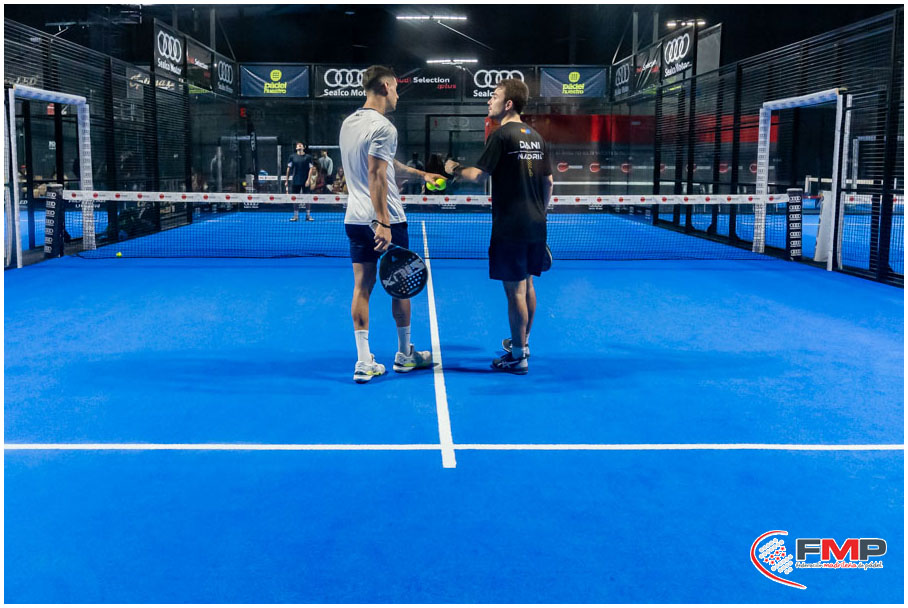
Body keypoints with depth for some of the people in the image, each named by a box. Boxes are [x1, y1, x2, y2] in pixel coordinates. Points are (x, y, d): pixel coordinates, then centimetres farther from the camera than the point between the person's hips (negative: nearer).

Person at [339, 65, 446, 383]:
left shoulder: (349, 123, 13)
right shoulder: (382, 127, -14)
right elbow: (377, 177, -21)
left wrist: (420, 173, 31)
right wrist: (382, 223, -23)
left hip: (354, 219, 7)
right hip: (384, 219, -7)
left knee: (362, 287, 5)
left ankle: (364, 362, 5)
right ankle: (404, 354, 23)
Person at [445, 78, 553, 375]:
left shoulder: (502, 136, -12)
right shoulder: (536, 137, 10)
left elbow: (478, 174, -14)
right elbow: (549, 183, 13)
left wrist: (454, 169, 5)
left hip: (510, 228, -8)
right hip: (536, 227, 8)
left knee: (515, 289, -2)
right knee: (527, 285, 18)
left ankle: (518, 357, 5)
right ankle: (522, 342, 33)